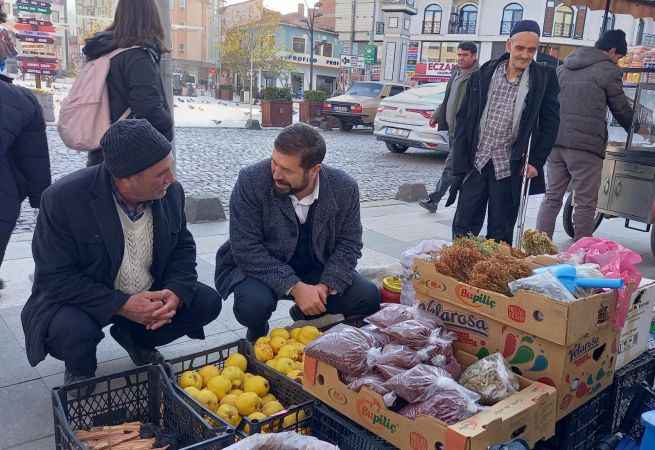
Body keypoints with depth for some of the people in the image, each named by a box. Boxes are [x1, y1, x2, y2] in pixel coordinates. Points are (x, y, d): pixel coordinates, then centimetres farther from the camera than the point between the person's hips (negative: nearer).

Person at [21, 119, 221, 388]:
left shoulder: (171, 192, -11)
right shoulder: (63, 199, -25)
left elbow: (183, 247, 2)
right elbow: (55, 278, -22)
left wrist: (176, 292, -19)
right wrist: (121, 305, -31)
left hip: (149, 296, 5)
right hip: (78, 298, -4)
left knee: (208, 303, -11)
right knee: (74, 329, -35)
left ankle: (135, 339, 16)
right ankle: (80, 375, 4)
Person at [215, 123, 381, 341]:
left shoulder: (345, 188, -14)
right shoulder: (251, 181, -23)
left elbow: (348, 244, -5)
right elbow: (246, 249, -23)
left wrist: (326, 286, -22)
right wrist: (294, 287, -30)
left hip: (316, 269, 3)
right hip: (258, 267, -3)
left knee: (369, 297, -12)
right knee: (253, 304, -34)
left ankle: (305, 315, 17)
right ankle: (257, 336, 6)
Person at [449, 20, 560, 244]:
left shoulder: (545, 79, 0)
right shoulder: (483, 75, 2)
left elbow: (550, 123, 3)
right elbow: (464, 118, 4)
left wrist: (536, 162, -5)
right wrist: (461, 162, -2)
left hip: (510, 168, -1)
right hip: (476, 164, 1)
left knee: (500, 234, 8)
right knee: (463, 227, 6)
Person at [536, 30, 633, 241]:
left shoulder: (564, 67, 18)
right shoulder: (608, 70, -2)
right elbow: (622, 110, 4)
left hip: (555, 141, 6)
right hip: (586, 144, -6)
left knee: (552, 197, 11)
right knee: (585, 203, 0)